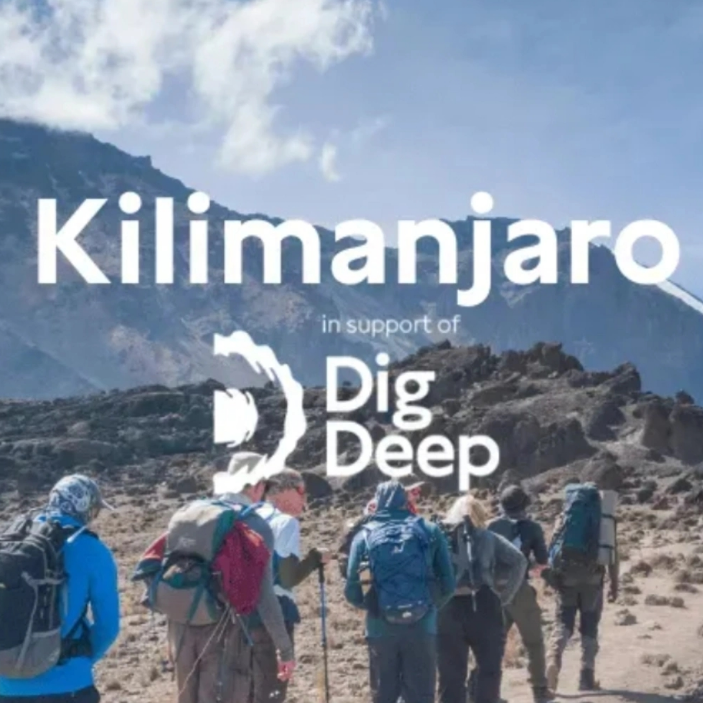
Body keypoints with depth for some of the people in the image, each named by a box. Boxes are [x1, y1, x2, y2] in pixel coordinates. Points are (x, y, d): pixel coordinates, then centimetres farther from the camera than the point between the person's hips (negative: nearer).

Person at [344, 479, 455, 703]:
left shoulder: (364, 535, 4)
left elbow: (352, 592, 2)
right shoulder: (429, 531, 5)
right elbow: (448, 584, 4)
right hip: (421, 629, 0)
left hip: (381, 630, 1)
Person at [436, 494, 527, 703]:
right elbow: (519, 561, -2)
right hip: (482, 608, -1)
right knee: (489, 671, 9)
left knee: (451, 676, 7)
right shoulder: (487, 537, 11)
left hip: (448, 610, 1)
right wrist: (504, 596, 1)